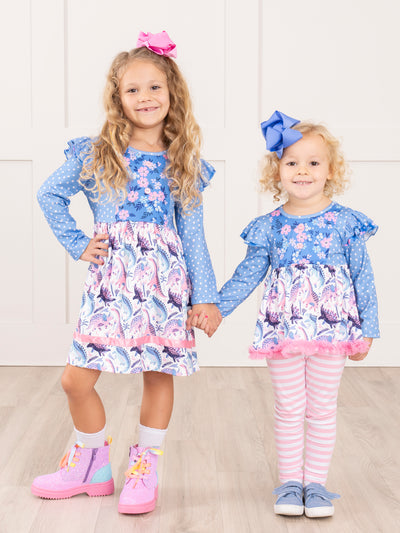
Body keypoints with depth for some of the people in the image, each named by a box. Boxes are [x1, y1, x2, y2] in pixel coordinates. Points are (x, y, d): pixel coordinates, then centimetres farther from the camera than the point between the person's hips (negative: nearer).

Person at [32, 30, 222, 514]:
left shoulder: (183, 164, 8)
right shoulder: (95, 155, 6)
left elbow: (193, 235, 7)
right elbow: (49, 194, 15)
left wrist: (206, 296, 2)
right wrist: (77, 245, 6)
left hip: (165, 281, 0)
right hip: (110, 279, 0)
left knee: (159, 375, 3)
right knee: (77, 379, -2)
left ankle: (143, 467, 21)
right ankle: (93, 464, 21)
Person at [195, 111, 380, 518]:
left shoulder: (345, 223, 0)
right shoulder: (269, 227, 3)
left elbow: (362, 278, 3)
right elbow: (247, 275, 9)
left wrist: (366, 330, 1)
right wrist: (214, 308, 7)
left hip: (332, 328, -1)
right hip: (282, 329, 1)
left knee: (322, 409, 8)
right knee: (289, 408, 8)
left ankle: (316, 482, 20)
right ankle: (289, 481, 20)